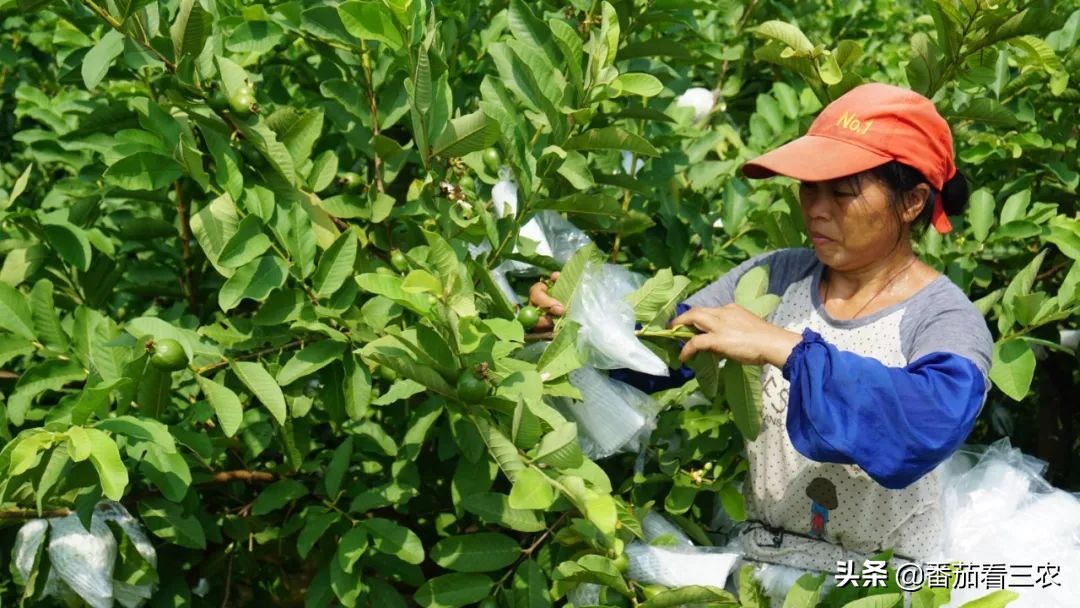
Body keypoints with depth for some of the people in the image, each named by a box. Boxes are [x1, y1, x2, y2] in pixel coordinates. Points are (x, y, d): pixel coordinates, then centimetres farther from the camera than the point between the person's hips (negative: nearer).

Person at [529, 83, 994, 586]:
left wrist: (785, 348, -32)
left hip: (880, 578, -3)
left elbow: (937, 420, -30)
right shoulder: (778, 277, 3)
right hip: (760, 556, 3)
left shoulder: (947, 320, -9)